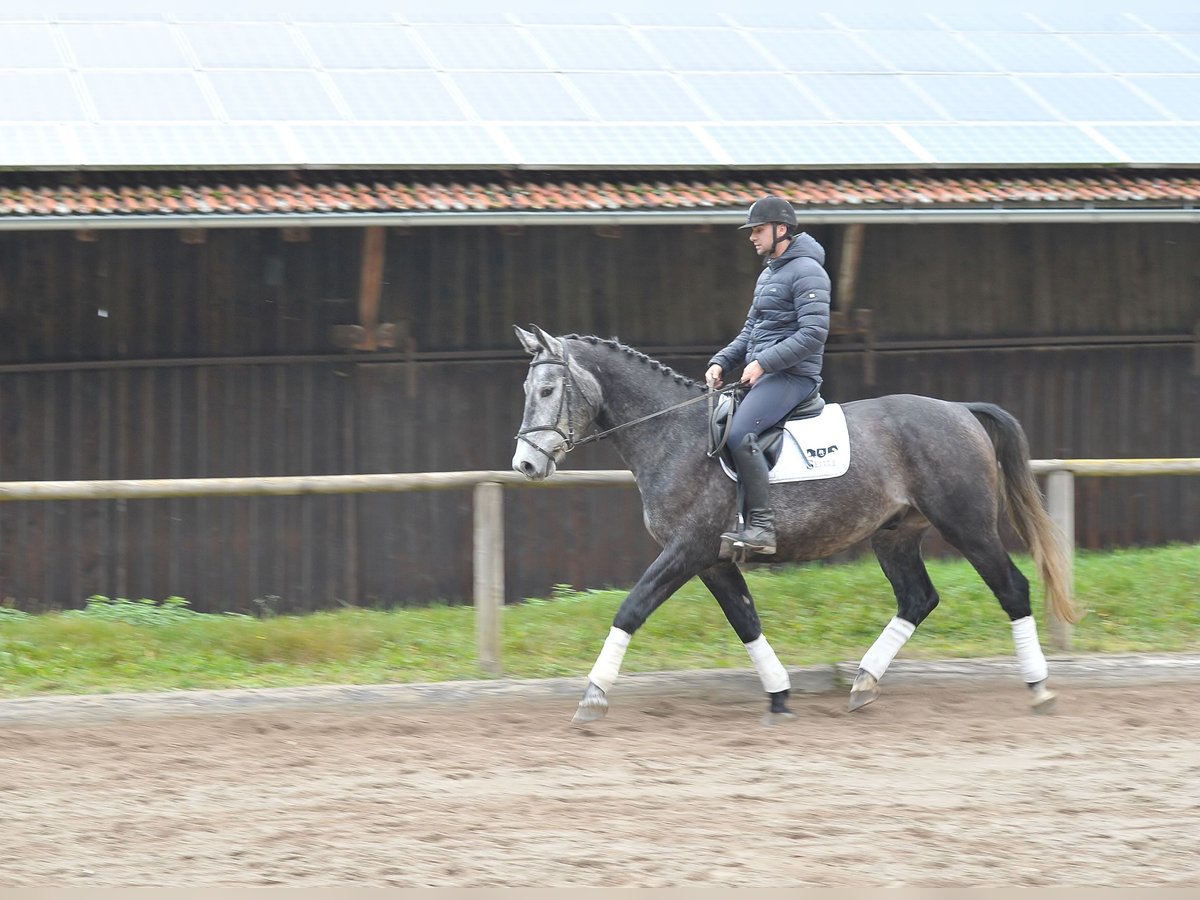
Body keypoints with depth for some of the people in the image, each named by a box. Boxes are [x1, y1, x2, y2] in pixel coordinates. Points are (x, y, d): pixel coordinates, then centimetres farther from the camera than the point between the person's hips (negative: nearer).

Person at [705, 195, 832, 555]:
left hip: (792, 376, -11)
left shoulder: (806, 272, -11)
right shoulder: (768, 273, 21)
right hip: (763, 376, 11)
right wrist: (721, 362, 9)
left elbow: (813, 333, -20)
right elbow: (750, 332, 26)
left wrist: (763, 362, -22)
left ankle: (761, 526, -30)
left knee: (739, 434, -29)